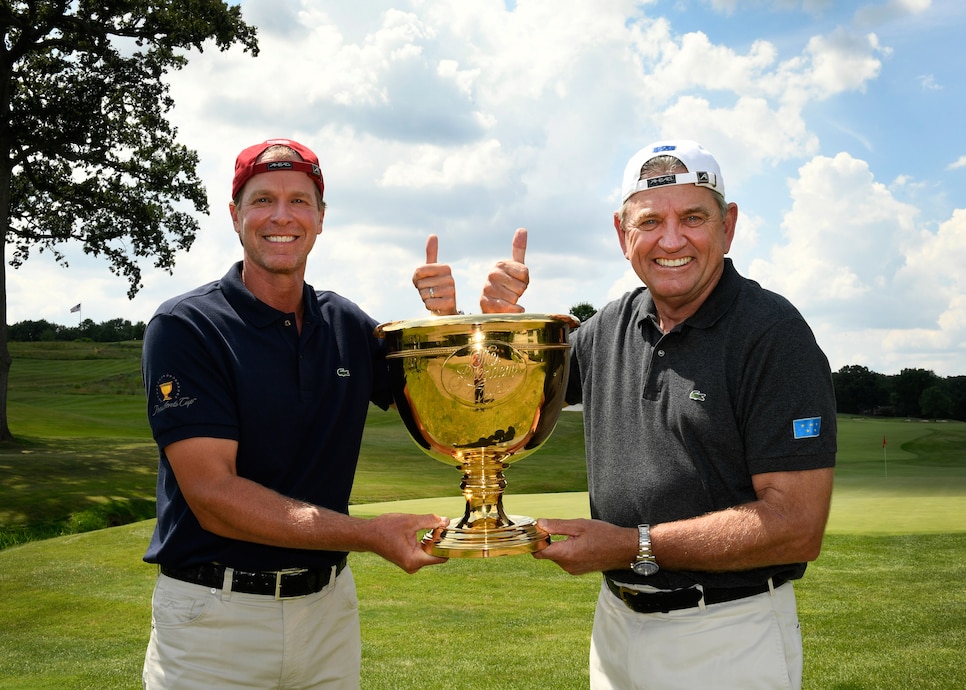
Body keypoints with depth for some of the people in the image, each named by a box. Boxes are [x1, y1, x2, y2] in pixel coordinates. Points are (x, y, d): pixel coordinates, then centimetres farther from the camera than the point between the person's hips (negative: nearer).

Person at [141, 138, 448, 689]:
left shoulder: (348, 326, 4)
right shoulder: (186, 328, -10)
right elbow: (213, 496, -18)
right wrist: (369, 534, -25)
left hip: (329, 604, 4)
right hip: (214, 617, -4)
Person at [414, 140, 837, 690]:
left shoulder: (773, 334, -17)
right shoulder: (613, 327, 3)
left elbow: (798, 527, -22)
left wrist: (636, 546, -22)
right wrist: (502, 316, -2)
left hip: (729, 639, -6)